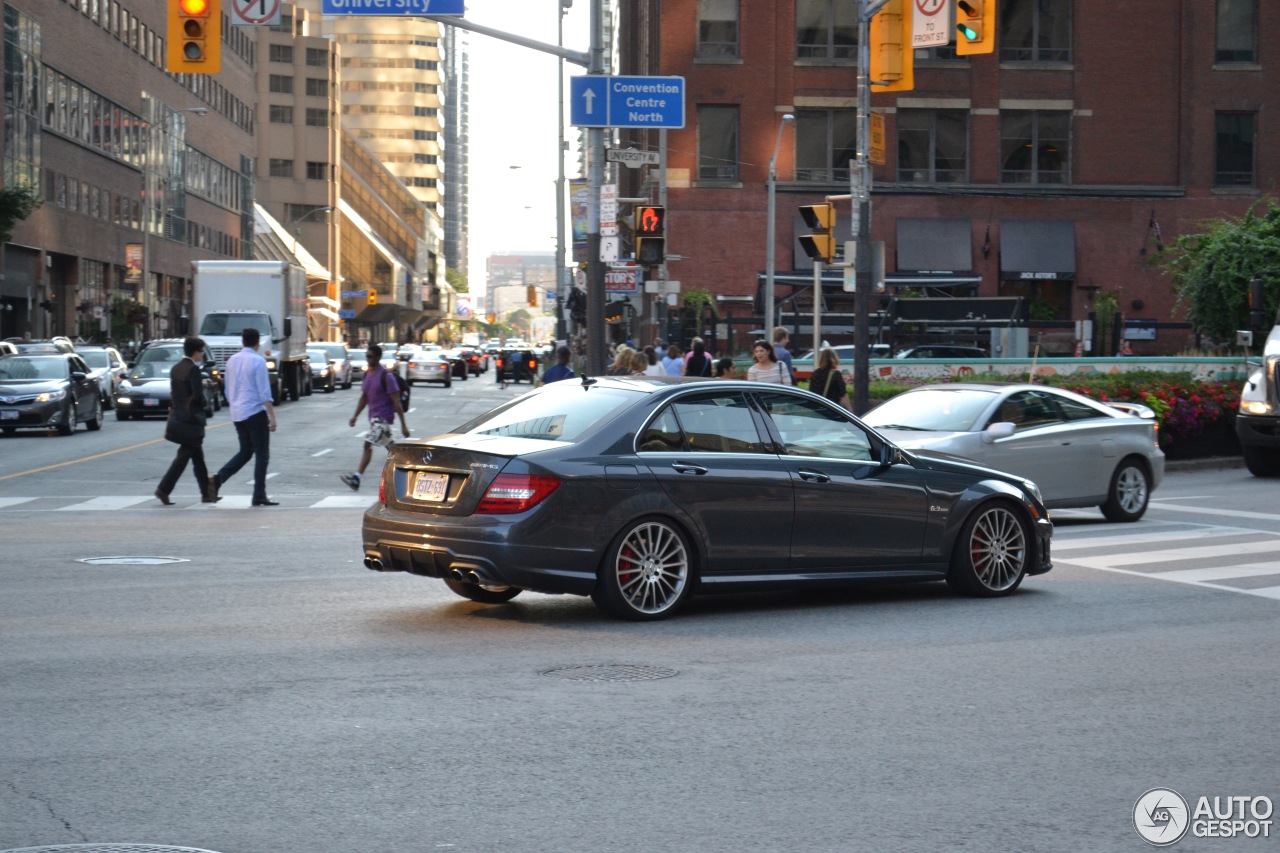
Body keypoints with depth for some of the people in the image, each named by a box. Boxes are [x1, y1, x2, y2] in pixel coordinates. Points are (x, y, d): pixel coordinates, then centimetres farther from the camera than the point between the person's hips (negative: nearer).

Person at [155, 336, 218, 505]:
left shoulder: (176, 369, 11)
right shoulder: (193, 369, -15)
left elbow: (173, 393, 14)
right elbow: (197, 396, -20)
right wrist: (205, 403, -1)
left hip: (178, 416, 9)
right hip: (191, 419, -9)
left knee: (197, 457, 13)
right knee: (183, 456, -4)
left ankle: (206, 493, 16)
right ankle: (164, 489, -9)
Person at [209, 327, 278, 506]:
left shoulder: (232, 361, 8)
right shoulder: (258, 361, -12)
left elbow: (227, 390, 15)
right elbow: (264, 392, -14)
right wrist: (272, 416, -12)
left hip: (237, 414, 7)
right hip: (255, 412, -7)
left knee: (245, 451, 17)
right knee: (261, 454, 2)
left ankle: (218, 479, -2)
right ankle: (259, 496, 0)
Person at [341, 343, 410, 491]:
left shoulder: (386, 376, -14)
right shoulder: (367, 375, 10)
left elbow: (396, 402, -14)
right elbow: (364, 397, 20)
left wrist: (403, 425, -16)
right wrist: (355, 416, 14)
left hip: (383, 417, -8)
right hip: (373, 416, 8)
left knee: (368, 444, -18)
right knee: (390, 446, 16)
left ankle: (356, 477, -24)